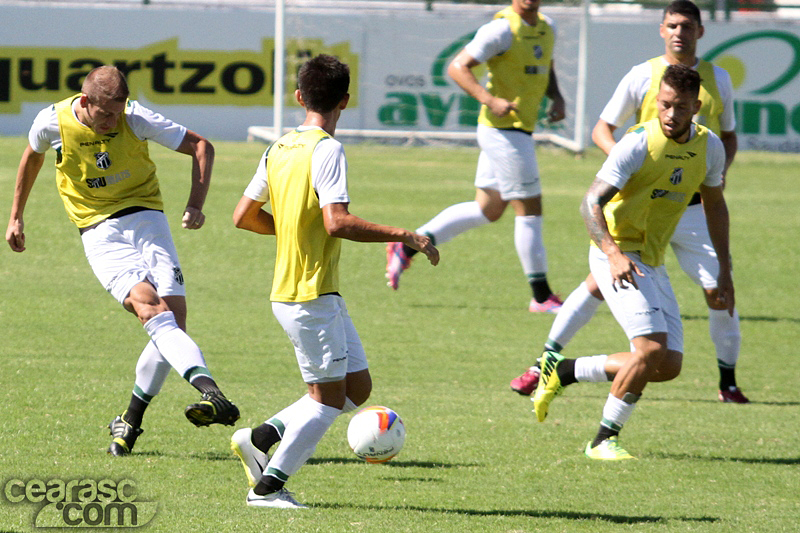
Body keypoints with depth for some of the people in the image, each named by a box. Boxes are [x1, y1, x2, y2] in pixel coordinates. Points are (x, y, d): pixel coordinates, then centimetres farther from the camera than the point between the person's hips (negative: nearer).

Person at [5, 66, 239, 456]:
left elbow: (201, 147, -3)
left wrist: (195, 205, -16)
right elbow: (32, 157, 17)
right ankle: (211, 393, -47)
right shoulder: (52, 123, -8)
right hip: (99, 231, -2)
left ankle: (130, 420, 9)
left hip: (146, 218, 2)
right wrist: (16, 216, 25)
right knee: (149, 307, -26)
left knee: (174, 318, -12)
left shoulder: (136, 119, -10)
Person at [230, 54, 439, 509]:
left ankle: (263, 437, 8)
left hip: (291, 289, 9)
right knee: (329, 396, -2)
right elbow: (337, 222, -26)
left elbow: (245, 216, 16)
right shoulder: (327, 150, -15)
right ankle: (268, 485, 0)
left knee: (357, 384, 12)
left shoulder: (279, 150, 10)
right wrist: (404, 236, -22)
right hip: (312, 295, -9)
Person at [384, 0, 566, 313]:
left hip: (518, 131, 9)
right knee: (529, 209, -3)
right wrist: (490, 101, -30)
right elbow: (457, 67, -18)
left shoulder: (547, 28, 10)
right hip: (504, 131, -9)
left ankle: (407, 247, 22)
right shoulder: (502, 29, -16)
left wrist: (556, 97, 7)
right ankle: (541, 297, 6)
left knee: (488, 210, 15)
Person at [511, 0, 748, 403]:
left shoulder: (718, 79, 7)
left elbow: (728, 135, 20)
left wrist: (721, 168, -1)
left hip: (695, 207, 2)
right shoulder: (643, 76, -1)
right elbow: (602, 129, 2)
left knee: (719, 290, -6)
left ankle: (728, 381, 12)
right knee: (600, 282, -9)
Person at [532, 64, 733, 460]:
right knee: (652, 349, -22)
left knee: (669, 366, 1)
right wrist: (614, 254, -37)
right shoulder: (638, 144, -18)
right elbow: (591, 203, -22)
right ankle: (604, 439, -7)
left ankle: (563, 371, 17)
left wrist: (724, 271, 15)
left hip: (652, 263, 7)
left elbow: (714, 205, 17)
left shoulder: (709, 147, 1)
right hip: (616, 253, -7)